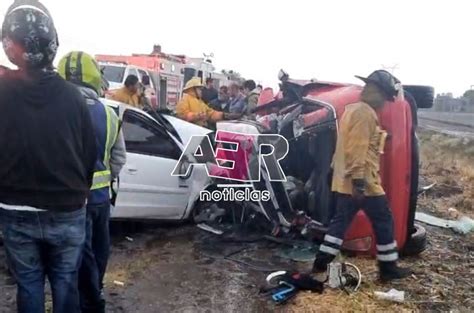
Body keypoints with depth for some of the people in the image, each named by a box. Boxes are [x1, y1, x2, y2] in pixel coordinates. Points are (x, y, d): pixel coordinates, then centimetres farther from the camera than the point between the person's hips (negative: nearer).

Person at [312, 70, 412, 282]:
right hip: (362, 182, -10)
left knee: (341, 220, 13)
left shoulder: (353, 109, 17)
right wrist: (359, 180, -26)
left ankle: (321, 262, 15)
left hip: (345, 181, 10)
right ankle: (388, 268, 15)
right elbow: (358, 149, -24)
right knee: (383, 222, 4)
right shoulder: (365, 113, -16)